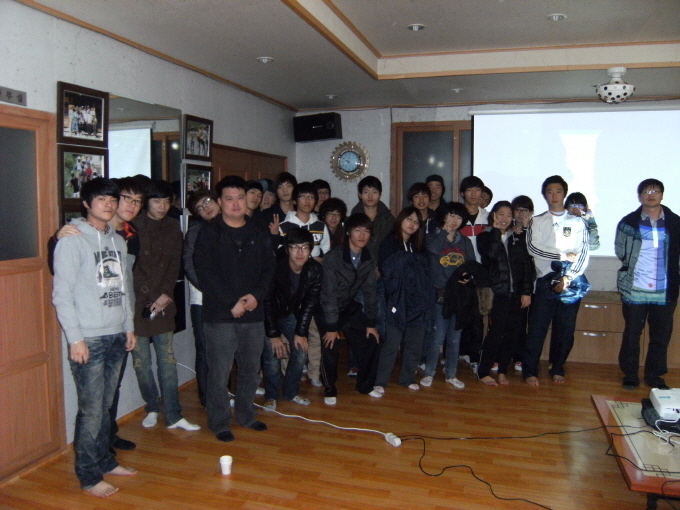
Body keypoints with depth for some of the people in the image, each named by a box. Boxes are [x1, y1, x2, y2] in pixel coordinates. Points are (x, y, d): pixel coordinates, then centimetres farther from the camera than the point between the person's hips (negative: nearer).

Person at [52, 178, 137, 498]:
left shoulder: (118, 241, 12)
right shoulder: (72, 240, -8)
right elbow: (62, 294, -11)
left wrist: (129, 327, 15)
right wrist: (74, 338, -14)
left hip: (117, 337, 6)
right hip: (89, 339, -6)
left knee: (106, 406, 14)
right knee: (91, 410, 0)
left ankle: (105, 461, 30)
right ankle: (89, 477, 14)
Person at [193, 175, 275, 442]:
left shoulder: (259, 234, 11)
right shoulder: (208, 233, -3)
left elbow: (269, 268, 8)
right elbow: (205, 273, -10)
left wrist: (257, 295, -9)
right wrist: (232, 302, -15)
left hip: (254, 314, 4)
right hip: (220, 316, -4)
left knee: (251, 369, 14)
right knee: (219, 373, 2)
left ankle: (246, 414, 33)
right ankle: (219, 422, 19)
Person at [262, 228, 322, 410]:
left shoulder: (315, 270, -17)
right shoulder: (275, 267, -30)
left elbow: (310, 303, -8)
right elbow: (267, 302, -22)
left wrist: (301, 332, -9)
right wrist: (273, 335, -20)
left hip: (291, 314, 4)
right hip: (268, 315, -4)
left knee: (301, 352, -1)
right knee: (272, 356, -12)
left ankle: (292, 392, 19)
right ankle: (271, 396, 10)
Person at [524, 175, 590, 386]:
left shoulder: (578, 222, 8)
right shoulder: (537, 222, 8)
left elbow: (584, 255, 1)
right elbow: (533, 248, -6)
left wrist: (568, 278, -10)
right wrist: (562, 255, -11)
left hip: (570, 283, 1)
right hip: (545, 281, -1)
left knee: (565, 330, 7)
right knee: (537, 329, -2)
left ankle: (558, 369, 22)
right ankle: (530, 371, 8)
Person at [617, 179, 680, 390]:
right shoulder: (628, 222, 0)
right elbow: (621, 252, 5)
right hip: (635, 291, -1)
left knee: (661, 335, 10)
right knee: (632, 333, 8)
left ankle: (654, 375, 26)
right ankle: (630, 374, 21)